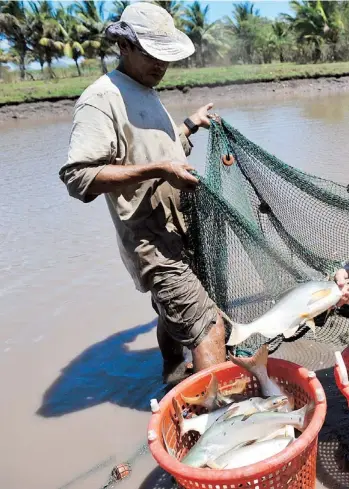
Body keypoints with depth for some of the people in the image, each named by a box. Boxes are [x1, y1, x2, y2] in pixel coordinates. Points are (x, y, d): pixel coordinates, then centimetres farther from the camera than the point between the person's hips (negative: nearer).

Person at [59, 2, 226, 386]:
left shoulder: (146, 93, 17)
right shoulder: (101, 98, -14)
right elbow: (78, 177, -24)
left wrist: (190, 125, 24)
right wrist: (157, 169, -26)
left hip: (176, 234, 10)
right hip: (150, 243, -10)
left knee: (175, 315, 24)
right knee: (207, 326, -15)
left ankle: (174, 382, 44)